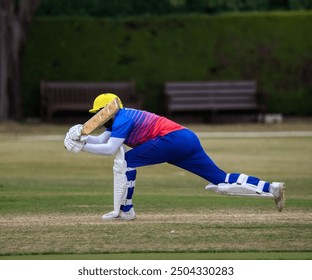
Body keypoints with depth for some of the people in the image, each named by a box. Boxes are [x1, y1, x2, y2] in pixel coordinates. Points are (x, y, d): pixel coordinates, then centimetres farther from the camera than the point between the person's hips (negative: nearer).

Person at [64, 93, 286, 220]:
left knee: (128, 161, -5)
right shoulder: (117, 119, 23)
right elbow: (100, 140, 16)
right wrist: (82, 137, -1)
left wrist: (81, 147, -12)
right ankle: (272, 188, -5)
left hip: (173, 139, -10)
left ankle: (126, 211, -1)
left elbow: (110, 149, -17)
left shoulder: (122, 119, -5)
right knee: (222, 180, 4)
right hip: (188, 140, 10)